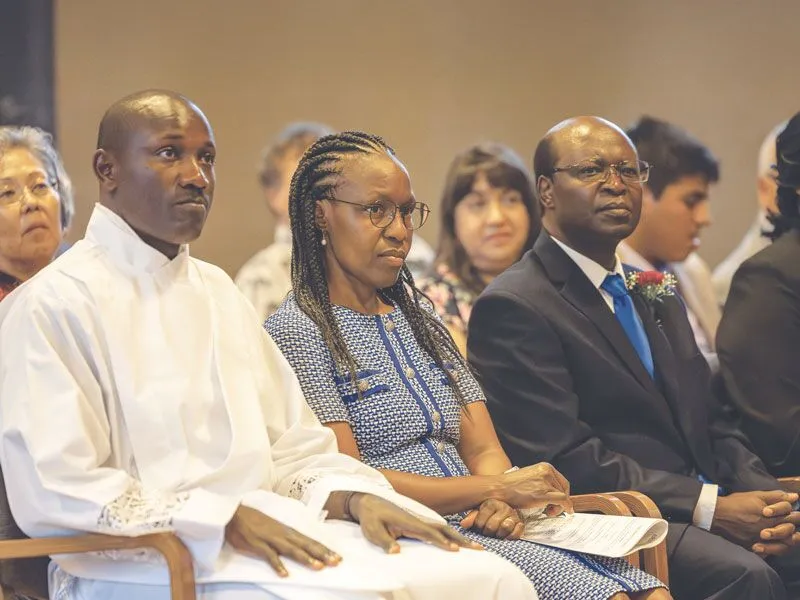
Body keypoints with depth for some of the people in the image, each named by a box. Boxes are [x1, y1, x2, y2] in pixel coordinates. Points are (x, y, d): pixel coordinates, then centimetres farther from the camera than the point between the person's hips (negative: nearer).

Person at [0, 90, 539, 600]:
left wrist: (353, 497, -2)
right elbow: (54, 494, -13)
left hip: (266, 536, 7)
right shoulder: (54, 303, -3)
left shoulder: (216, 290, 22)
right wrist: (226, 519, -18)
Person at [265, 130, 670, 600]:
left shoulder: (421, 323, 21)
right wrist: (495, 488, -12)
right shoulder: (295, 332, -2)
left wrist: (501, 504, -10)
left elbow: (482, 448, 14)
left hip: (473, 527, 7)